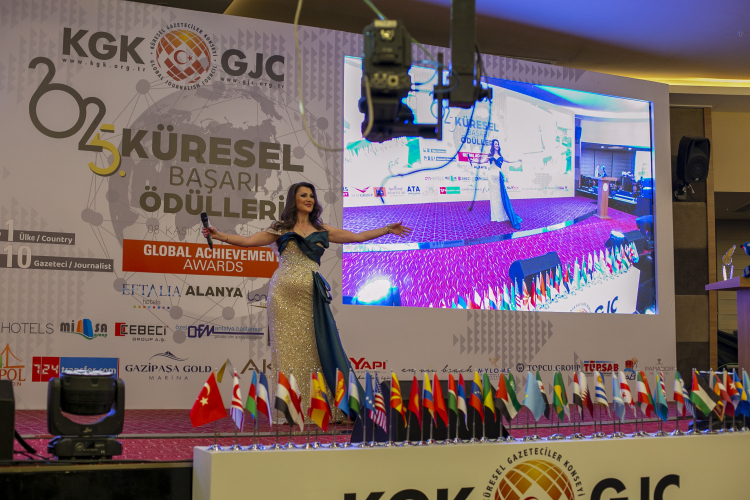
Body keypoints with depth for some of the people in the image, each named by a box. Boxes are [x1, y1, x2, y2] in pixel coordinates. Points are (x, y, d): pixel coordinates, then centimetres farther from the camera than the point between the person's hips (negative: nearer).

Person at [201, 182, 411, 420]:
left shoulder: (321, 230, 15)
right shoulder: (281, 229, 9)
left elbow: (357, 237, 19)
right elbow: (247, 241, 2)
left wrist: (387, 230, 20)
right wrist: (219, 236, -11)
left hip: (310, 294, 2)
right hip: (284, 293, -2)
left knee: (312, 344, -2)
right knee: (288, 344, -1)